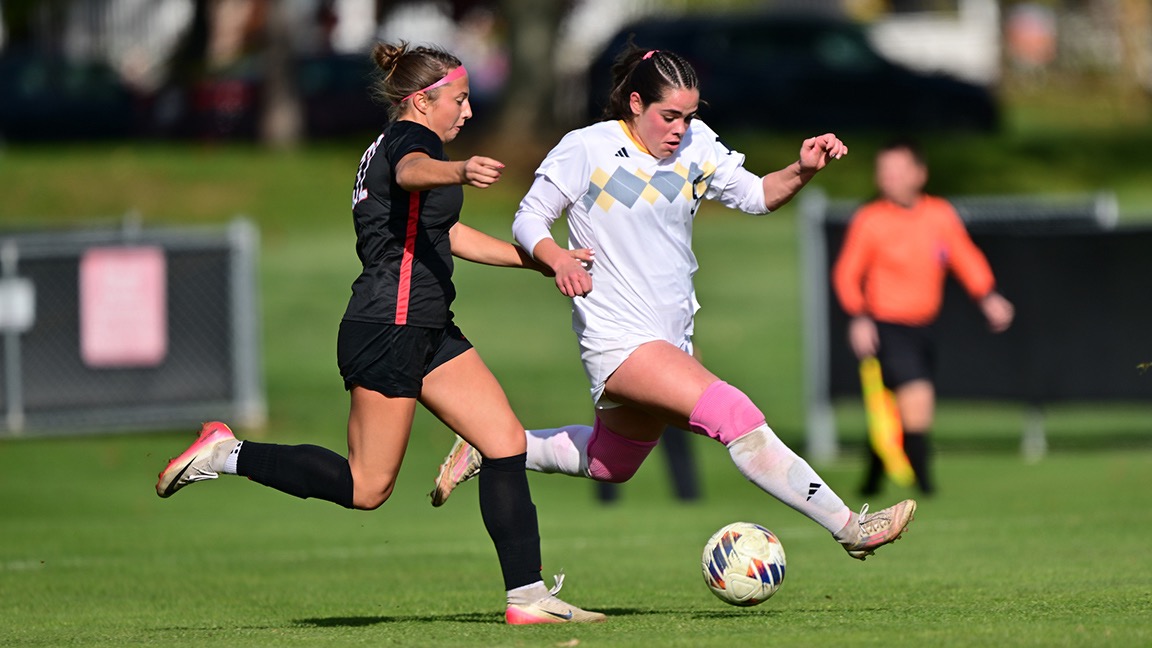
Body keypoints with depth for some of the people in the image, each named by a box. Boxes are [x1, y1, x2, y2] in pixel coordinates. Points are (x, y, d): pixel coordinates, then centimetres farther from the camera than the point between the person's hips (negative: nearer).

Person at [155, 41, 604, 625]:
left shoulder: (394, 144, 22)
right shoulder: (410, 137, -8)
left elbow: (448, 235, 34)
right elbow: (412, 171, -36)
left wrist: (539, 261, 35)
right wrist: (462, 172, -58)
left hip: (426, 331, 10)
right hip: (388, 330, -10)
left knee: (507, 444, 2)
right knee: (366, 488, -6)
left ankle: (527, 596, 1)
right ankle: (228, 455, 4)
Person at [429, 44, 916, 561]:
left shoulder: (695, 146, 4)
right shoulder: (587, 149, -10)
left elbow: (756, 195, 7)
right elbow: (529, 218, -4)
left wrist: (802, 171, -12)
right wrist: (558, 259, -25)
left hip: (673, 338, 8)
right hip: (618, 339, -8)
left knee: (612, 464, 24)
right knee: (735, 416, -24)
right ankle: (849, 527, -26)